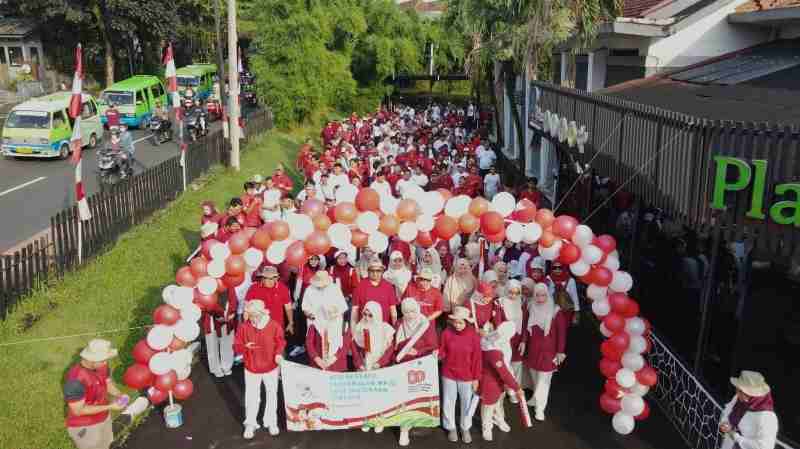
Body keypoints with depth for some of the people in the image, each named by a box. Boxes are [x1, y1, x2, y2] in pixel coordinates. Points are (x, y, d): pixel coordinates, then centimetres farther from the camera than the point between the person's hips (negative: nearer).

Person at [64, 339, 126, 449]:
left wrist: (120, 395, -18)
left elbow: (108, 384, 3)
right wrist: (109, 407, -29)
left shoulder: (101, 365, -14)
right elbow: (78, 410, -29)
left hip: (102, 419, 7)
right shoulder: (75, 379, -37)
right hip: (84, 427, -7)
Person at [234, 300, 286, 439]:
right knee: (252, 397, 13)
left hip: (271, 368, 0)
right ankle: (250, 424, 32)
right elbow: (237, 347, -11)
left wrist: (278, 354, -24)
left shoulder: (274, 326, -16)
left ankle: (271, 422, 38)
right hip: (251, 369, 0)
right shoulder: (244, 328, -15)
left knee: (272, 395, 17)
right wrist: (245, 347, -33)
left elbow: (280, 342, -5)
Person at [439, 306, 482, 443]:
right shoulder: (447, 333, -12)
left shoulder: (474, 335, -15)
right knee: (448, 402, 14)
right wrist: (437, 354, -25)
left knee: (467, 403, 15)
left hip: (467, 376, -1)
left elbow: (477, 358, -8)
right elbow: (442, 352, -1)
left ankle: (465, 428, 37)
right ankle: (451, 428, 36)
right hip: (448, 374, 1)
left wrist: (476, 378, -6)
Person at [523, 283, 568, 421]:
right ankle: (536, 398, 37)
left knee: (543, 380, -2)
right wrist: (524, 342, 9)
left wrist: (560, 351, -11)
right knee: (534, 377, 17)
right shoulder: (531, 309, 1)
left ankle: (540, 408, 6)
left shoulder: (556, 312, -15)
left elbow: (561, 333, -12)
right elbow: (527, 327, 13)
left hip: (548, 351, -5)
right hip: (533, 349, 5)